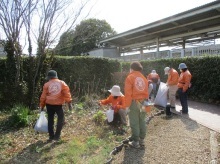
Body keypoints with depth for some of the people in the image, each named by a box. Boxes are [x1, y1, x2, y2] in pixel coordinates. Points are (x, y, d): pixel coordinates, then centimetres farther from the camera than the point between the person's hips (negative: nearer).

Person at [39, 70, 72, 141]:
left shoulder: (46, 84, 3)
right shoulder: (62, 83, 3)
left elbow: (43, 96, 3)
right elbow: (67, 93, -5)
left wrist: (42, 106, 11)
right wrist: (69, 103, -4)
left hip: (49, 104, 2)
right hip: (58, 105, -2)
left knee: (50, 120, 13)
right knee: (61, 119, 8)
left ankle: (51, 136, 18)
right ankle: (57, 136, 0)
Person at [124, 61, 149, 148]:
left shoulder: (130, 77, -7)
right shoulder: (144, 78, 11)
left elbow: (128, 93, -13)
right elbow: (146, 91, 11)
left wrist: (127, 105, -10)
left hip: (134, 102, -6)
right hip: (143, 102, 6)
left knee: (134, 123, 2)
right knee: (142, 122, 14)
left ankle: (136, 142, 8)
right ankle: (142, 140, 24)